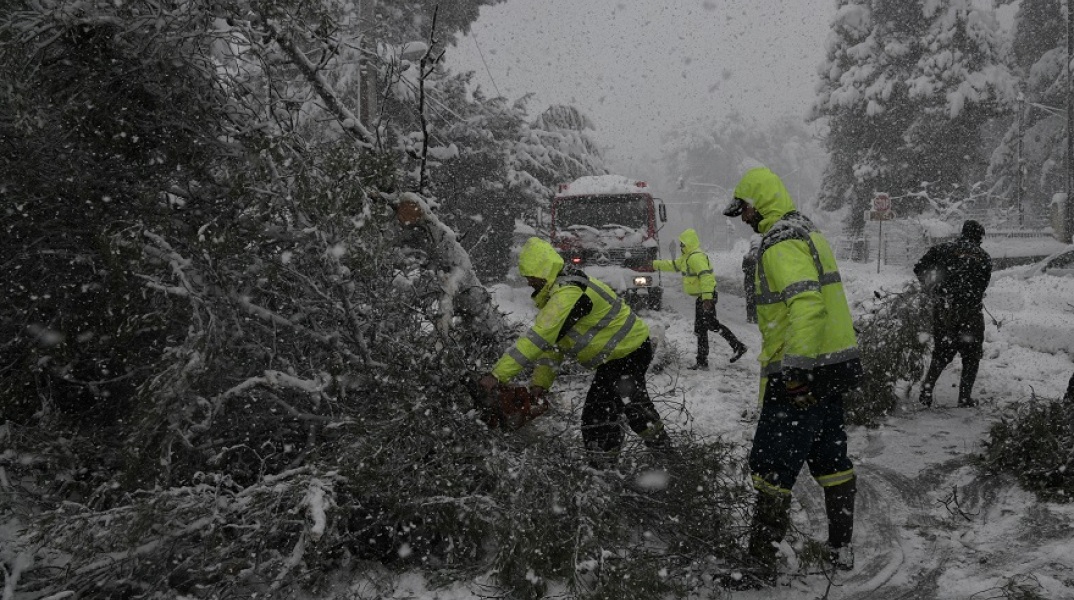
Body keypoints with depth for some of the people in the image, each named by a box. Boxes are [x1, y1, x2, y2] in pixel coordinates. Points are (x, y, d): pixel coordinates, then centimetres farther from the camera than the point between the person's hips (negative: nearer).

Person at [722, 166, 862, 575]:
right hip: (835, 365, 10)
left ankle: (761, 558, 4)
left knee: (772, 466, -2)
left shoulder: (782, 244, -17)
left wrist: (795, 369, -31)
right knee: (831, 459, 17)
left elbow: (806, 304, -30)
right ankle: (841, 549, 26)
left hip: (801, 374, -10)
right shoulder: (808, 233, 16)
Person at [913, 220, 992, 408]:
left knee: (942, 352, 16)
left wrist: (930, 289, 15)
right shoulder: (984, 257, 6)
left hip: (943, 308, 2)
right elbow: (982, 286, 5)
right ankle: (965, 397, 7)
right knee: (971, 356, 12)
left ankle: (927, 388, 2)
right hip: (971, 311, -1)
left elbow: (919, 268, 1)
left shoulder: (944, 248, 5)